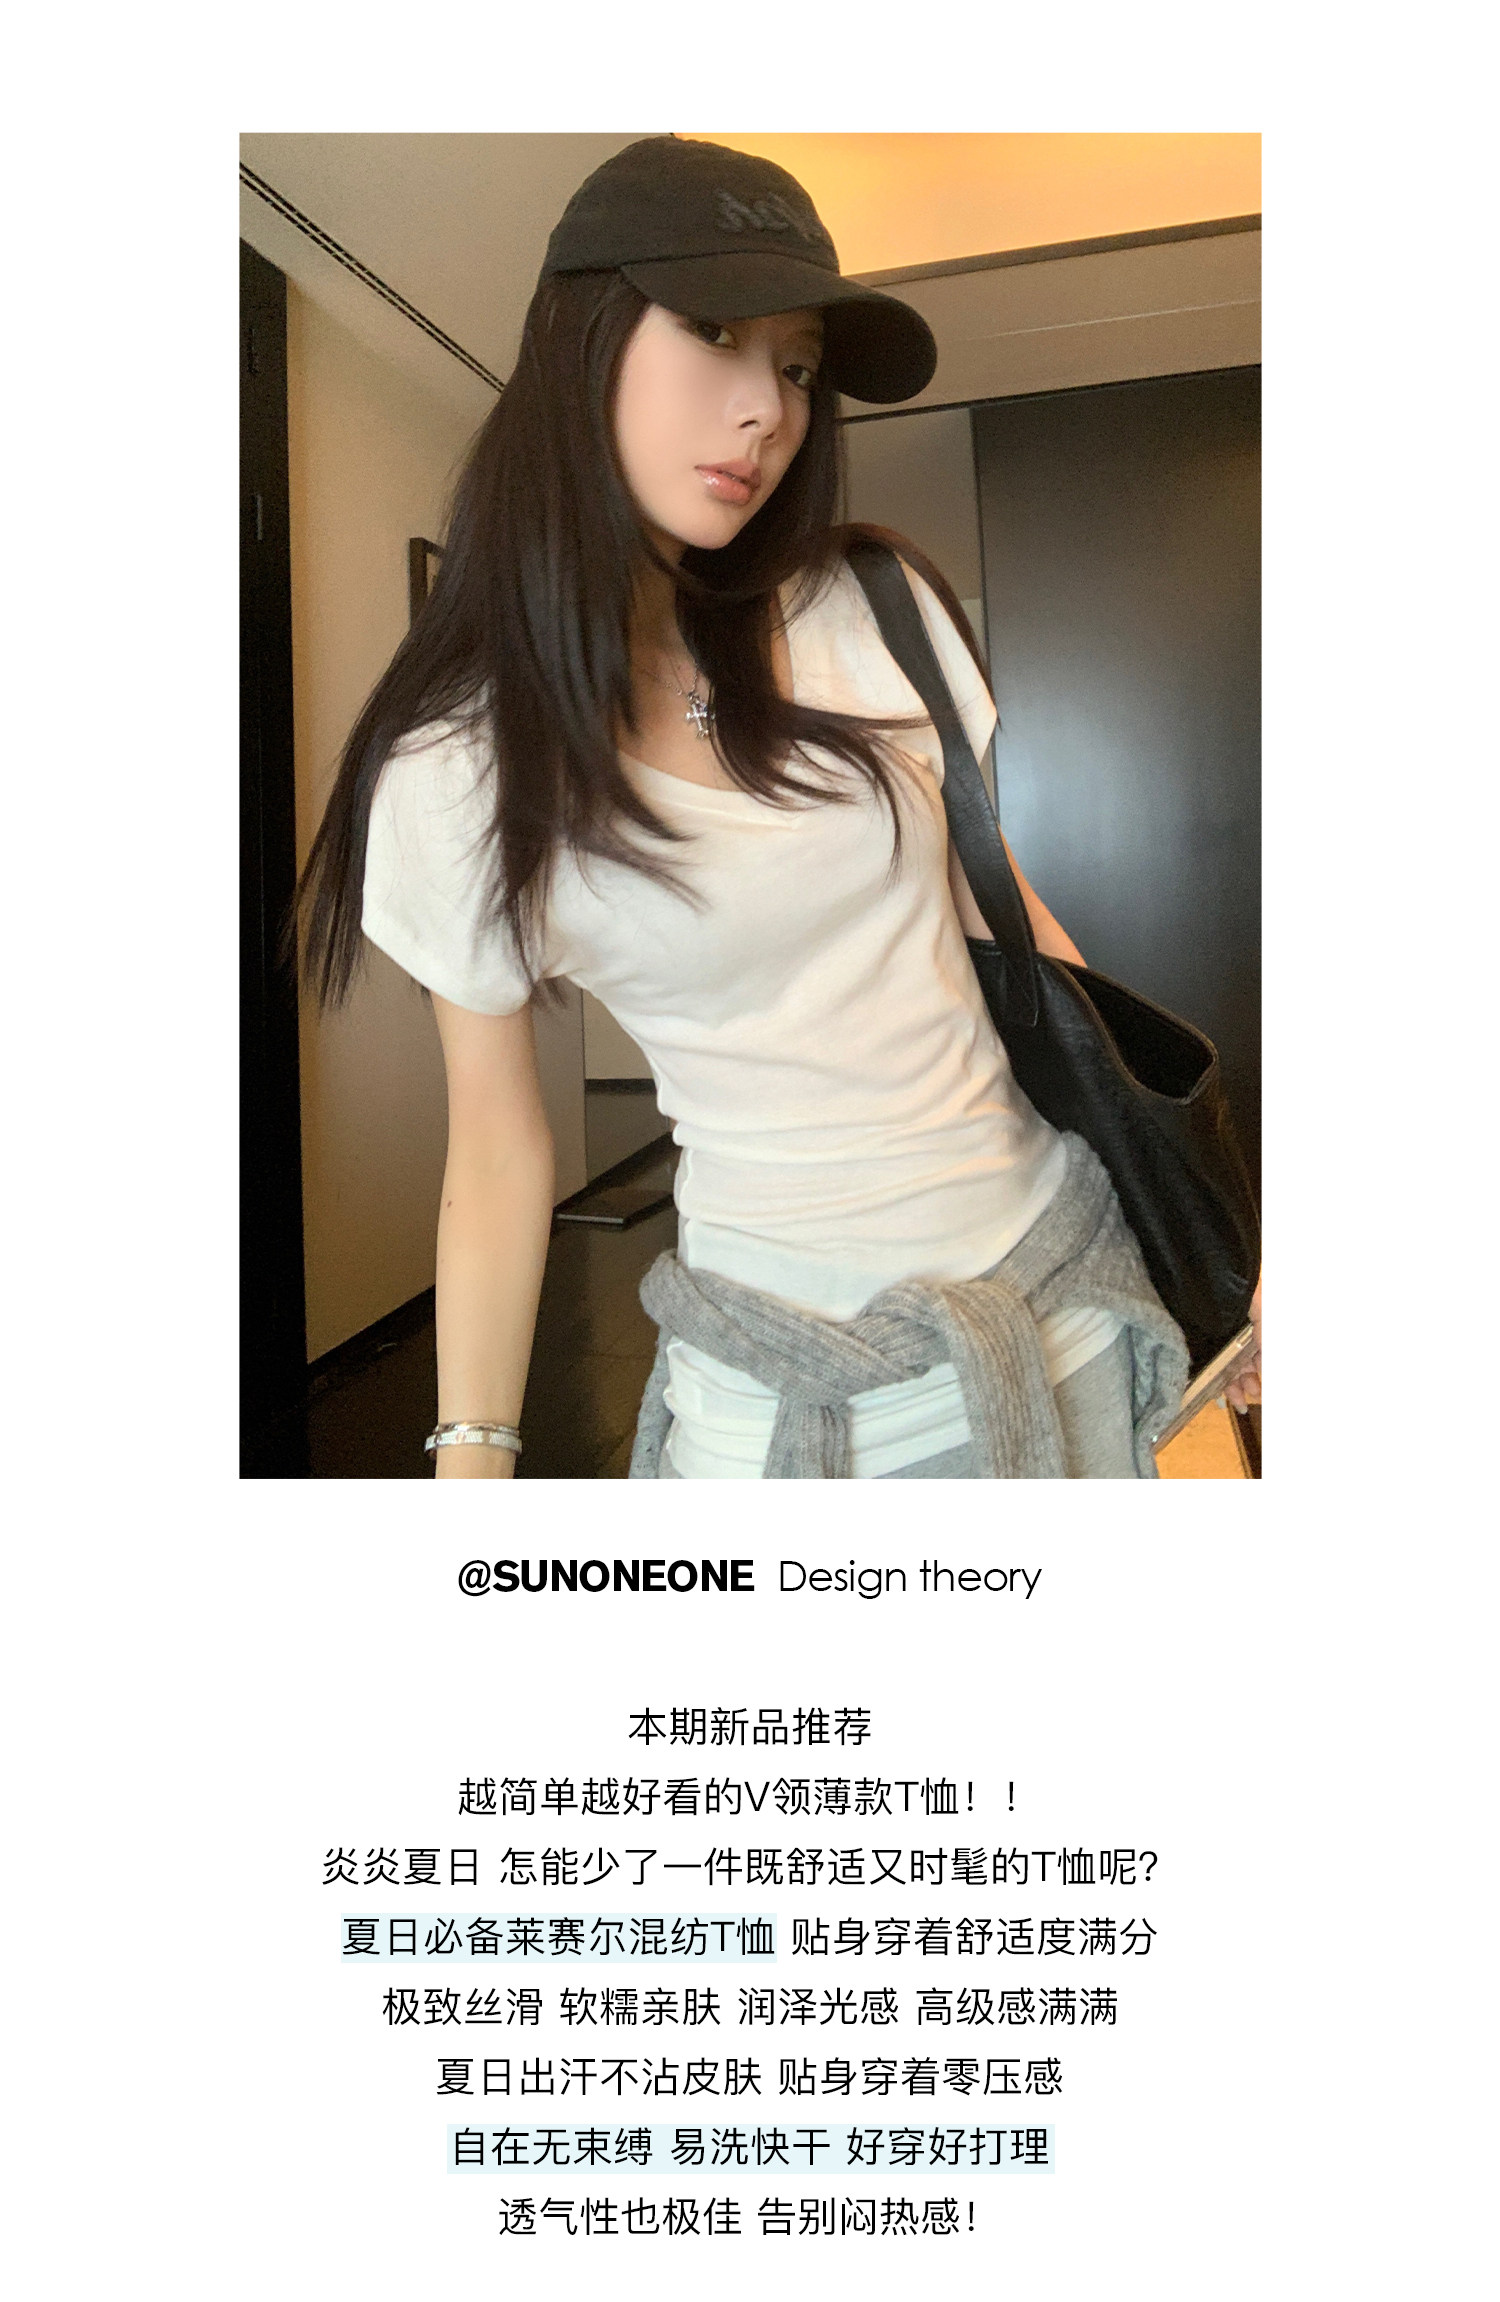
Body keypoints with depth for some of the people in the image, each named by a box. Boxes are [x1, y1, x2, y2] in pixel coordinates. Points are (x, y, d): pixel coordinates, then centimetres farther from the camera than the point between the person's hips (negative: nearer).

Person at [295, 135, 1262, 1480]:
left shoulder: (877, 615, -3)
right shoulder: (455, 777, -9)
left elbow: (1000, 904, 7)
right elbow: (498, 1156, -3)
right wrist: (471, 1466, -5)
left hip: (1072, 1272, 4)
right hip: (797, 1362, -3)